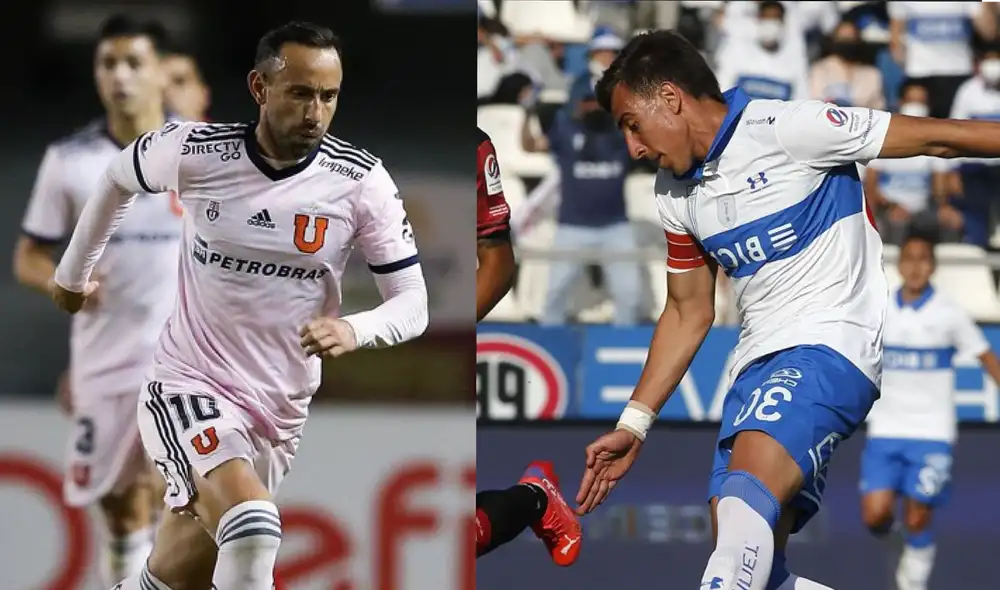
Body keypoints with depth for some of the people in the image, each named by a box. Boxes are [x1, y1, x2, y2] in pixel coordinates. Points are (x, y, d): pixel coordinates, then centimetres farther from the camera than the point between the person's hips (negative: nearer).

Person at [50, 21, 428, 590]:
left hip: (280, 410, 3)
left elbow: (413, 304, -9)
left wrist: (354, 330, -30)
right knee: (252, 528, -31)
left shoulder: (360, 180, -10)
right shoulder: (196, 150, -12)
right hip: (189, 387, -3)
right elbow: (118, 176, 11)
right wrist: (74, 271, 23)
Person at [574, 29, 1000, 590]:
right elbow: (689, 315, 23)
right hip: (759, 366, 9)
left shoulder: (784, 128, -10)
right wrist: (633, 426, 19)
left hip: (832, 344, -9)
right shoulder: (676, 192, 14)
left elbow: (935, 137, -9)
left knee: (746, 497, -31)